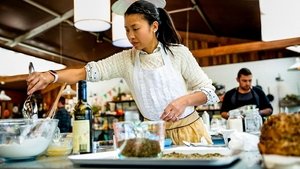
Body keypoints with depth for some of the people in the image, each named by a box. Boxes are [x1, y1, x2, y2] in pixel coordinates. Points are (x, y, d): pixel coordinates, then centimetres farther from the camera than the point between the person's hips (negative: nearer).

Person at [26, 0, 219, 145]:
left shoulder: (178, 52, -9)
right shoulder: (125, 59, -2)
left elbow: (208, 91, -7)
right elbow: (87, 71, -11)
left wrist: (184, 100, -26)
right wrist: (52, 75, -27)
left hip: (188, 131, -2)